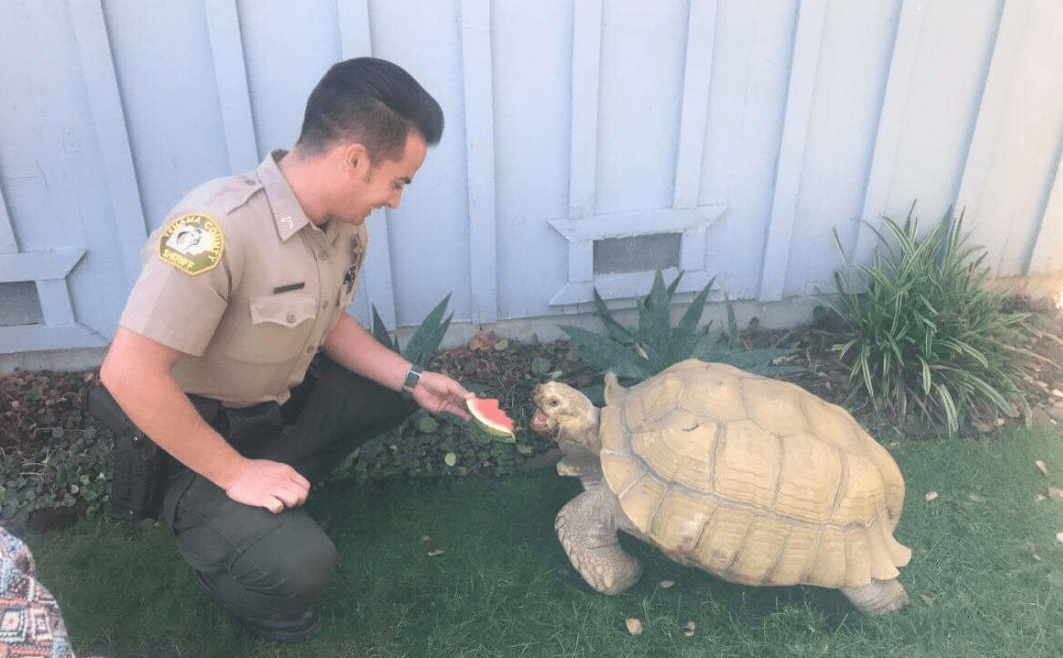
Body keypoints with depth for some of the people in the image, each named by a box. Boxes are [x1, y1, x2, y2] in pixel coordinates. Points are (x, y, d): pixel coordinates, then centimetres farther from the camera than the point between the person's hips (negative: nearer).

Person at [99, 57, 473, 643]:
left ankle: (280, 496, 6)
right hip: (192, 438, -8)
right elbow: (129, 374, -32)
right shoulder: (219, 228, -34)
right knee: (300, 563, -24)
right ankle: (194, 511, 7)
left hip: (283, 401, 8)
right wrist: (234, 472, -24)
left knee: (393, 392, 4)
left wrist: (413, 380, -1)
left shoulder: (345, 222, -7)